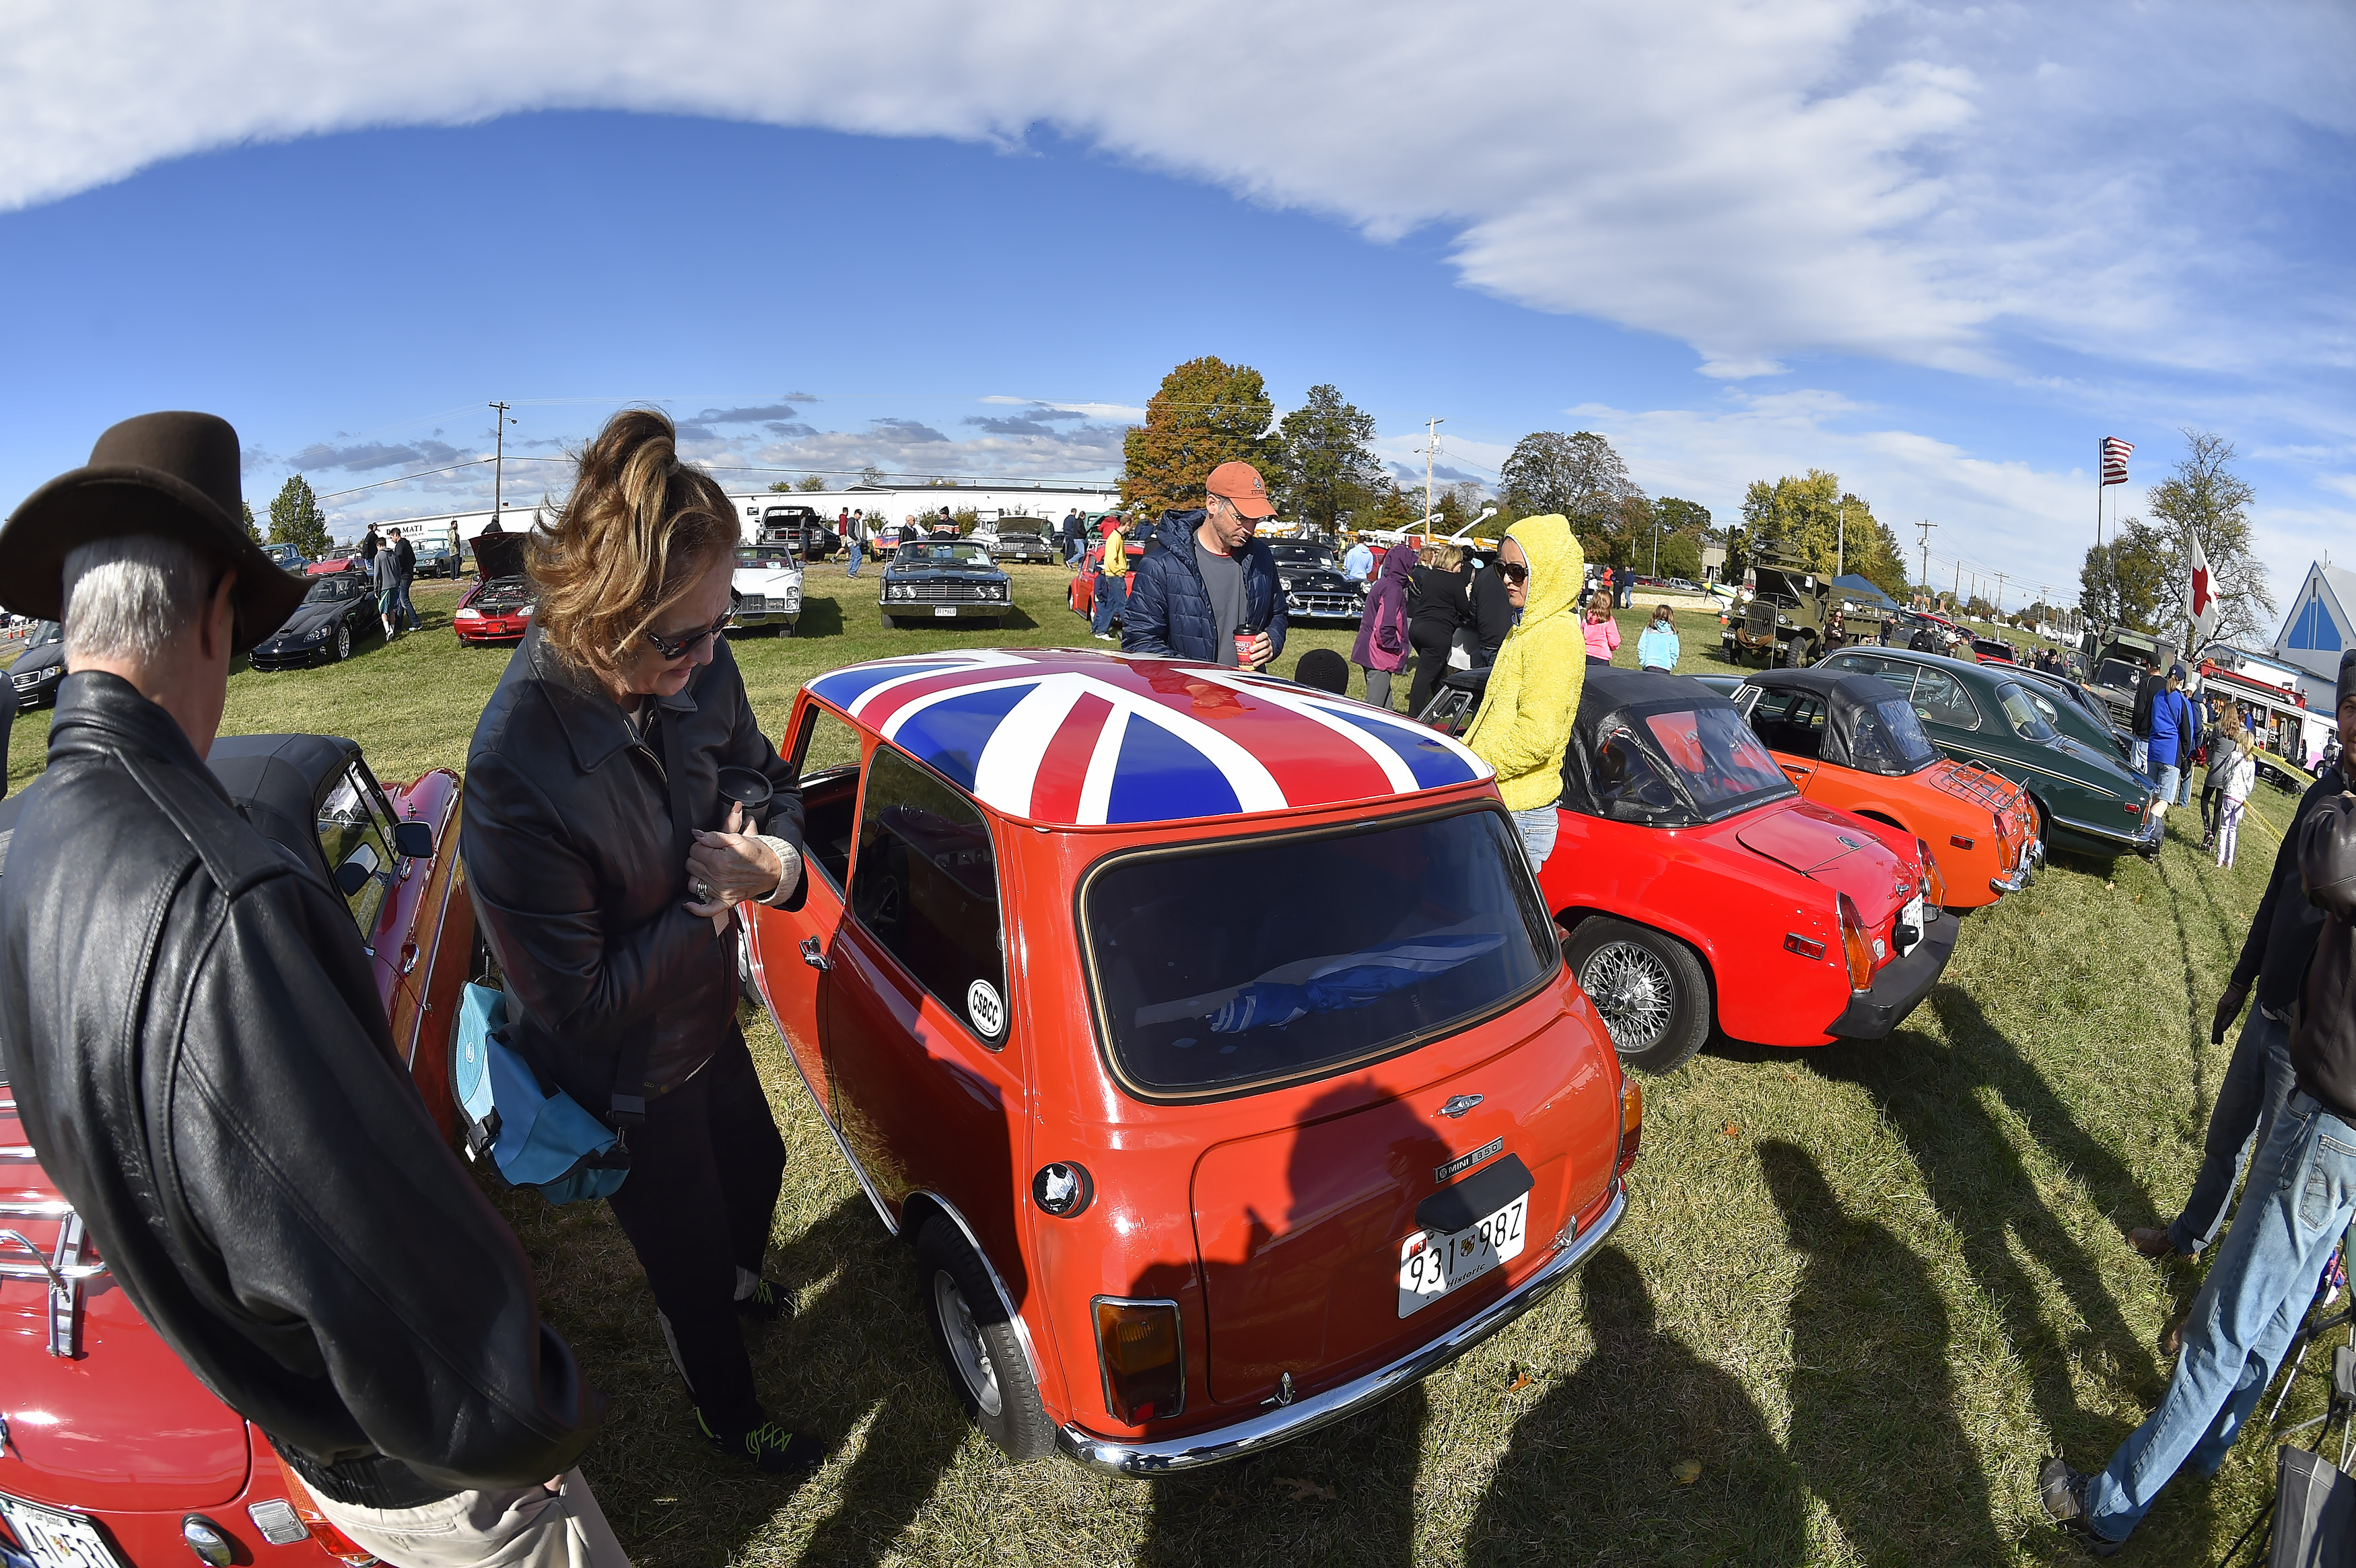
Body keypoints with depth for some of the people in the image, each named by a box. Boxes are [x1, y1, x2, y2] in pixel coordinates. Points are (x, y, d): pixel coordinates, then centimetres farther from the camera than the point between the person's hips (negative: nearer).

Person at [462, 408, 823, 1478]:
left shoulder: (698, 669, -18)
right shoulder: (517, 767, -36)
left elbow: (768, 779, 0)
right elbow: (572, 998, -29)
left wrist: (777, 856, -22)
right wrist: (718, 899, -24)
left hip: (705, 1017, 6)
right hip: (625, 1079, -6)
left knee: (756, 1162, 33)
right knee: (687, 1259, 20)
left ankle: (739, 1278, 68)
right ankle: (727, 1416, 52)